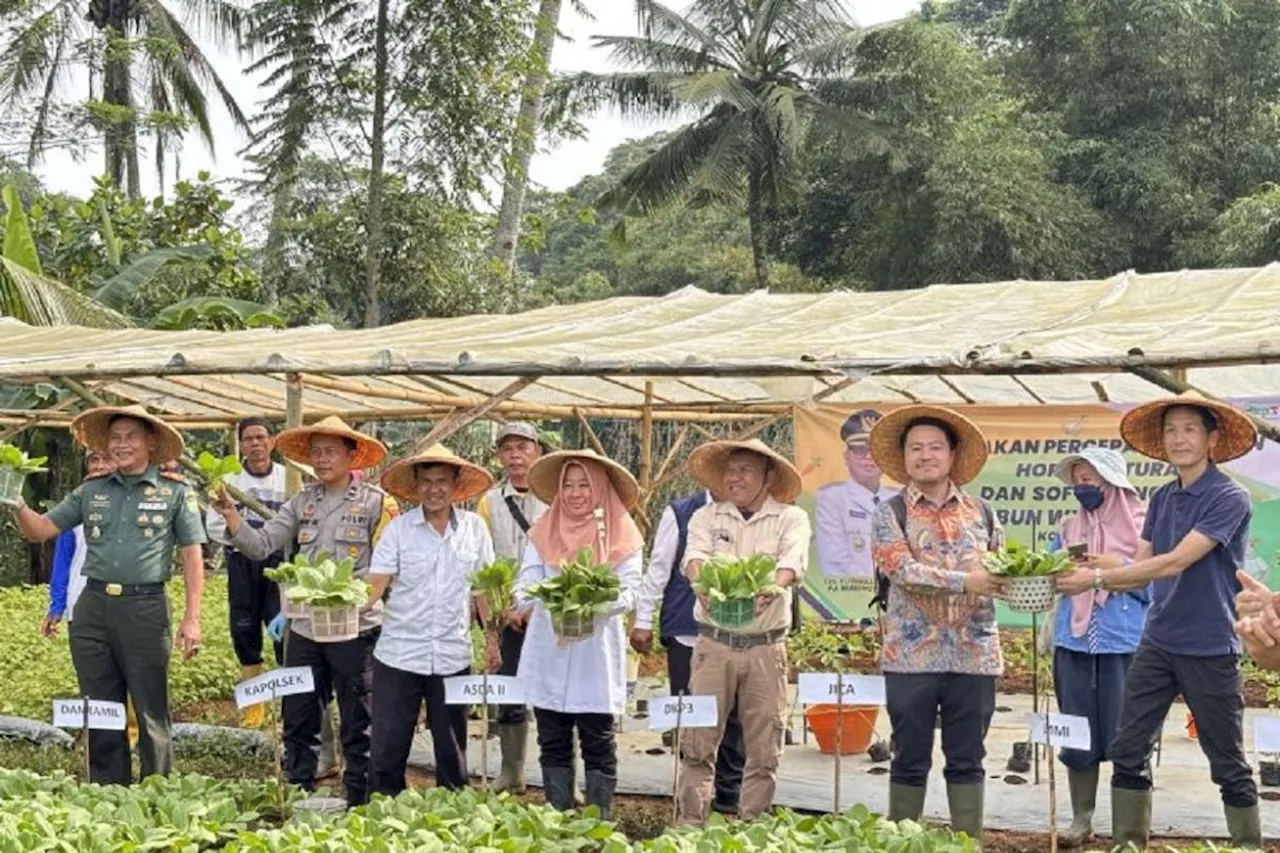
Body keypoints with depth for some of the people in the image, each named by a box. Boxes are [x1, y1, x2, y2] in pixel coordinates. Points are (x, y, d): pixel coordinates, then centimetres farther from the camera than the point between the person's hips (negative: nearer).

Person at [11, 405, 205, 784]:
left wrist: (192, 618, -6)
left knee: (151, 714, 3)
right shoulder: (91, 491, 11)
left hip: (145, 609, -4)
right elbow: (40, 530, 10)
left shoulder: (175, 492, 2)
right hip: (92, 607, 4)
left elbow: (192, 555, 0)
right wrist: (17, 505, -11)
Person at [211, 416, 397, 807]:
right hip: (304, 626, 5)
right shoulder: (302, 502, 11)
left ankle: (359, 806, 14)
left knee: (357, 726, 5)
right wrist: (231, 516, -11)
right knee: (297, 721, 11)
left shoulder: (375, 502, -4)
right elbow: (261, 545, 4)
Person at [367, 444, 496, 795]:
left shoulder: (474, 528, 2)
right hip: (399, 655, -1)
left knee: (452, 750, 11)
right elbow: (374, 586, -9)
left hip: (453, 657, 2)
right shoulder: (398, 529, -3)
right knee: (388, 749, 2)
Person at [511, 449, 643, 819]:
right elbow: (528, 581, 0)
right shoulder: (543, 532, 8)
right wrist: (525, 602, -24)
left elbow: (629, 592, -6)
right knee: (553, 743, 9)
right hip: (548, 654, 3)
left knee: (598, 744, 2)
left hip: (597, 654, -2)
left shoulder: (621, 536, 1)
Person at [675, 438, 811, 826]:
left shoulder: (791, 519, 4)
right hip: (714, 643, 1)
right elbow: (695, 556, -9)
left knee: (764, 750, 4)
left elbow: (792, 562, -14)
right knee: (698, 742, -1)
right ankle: (690, 825, 7)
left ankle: (752, 828, 15)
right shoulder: (707, 516, 9)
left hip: (766, 645, 0)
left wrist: (771, 589, -36)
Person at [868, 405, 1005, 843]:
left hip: (974, 655, 2)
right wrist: (965, 581, -22)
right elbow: (903, 570, -14)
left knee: (967, 760, 8)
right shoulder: (889, 514, 1)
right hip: (912, 655, -2)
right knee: (910, 760, 5)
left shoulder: (981, 513, 11)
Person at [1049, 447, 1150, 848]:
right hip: (1074, 643, 4)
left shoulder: (1141, 524, -1)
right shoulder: (1069, 528, 12)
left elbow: (1153, 583, -5)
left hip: (1125, 644, -4)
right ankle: (1081, 821, 18)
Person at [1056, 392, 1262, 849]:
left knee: (1228, 766, 5)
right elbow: (1142, 569, 6)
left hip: (1209, 650, -6)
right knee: (1127, 751, 5)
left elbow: (1176, 563, -22)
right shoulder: (1161, 498, 8)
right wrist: (1096, 567, -12)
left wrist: (1098, 578, -23)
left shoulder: (1229, 499, -14)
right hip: (1157, 643, 6)